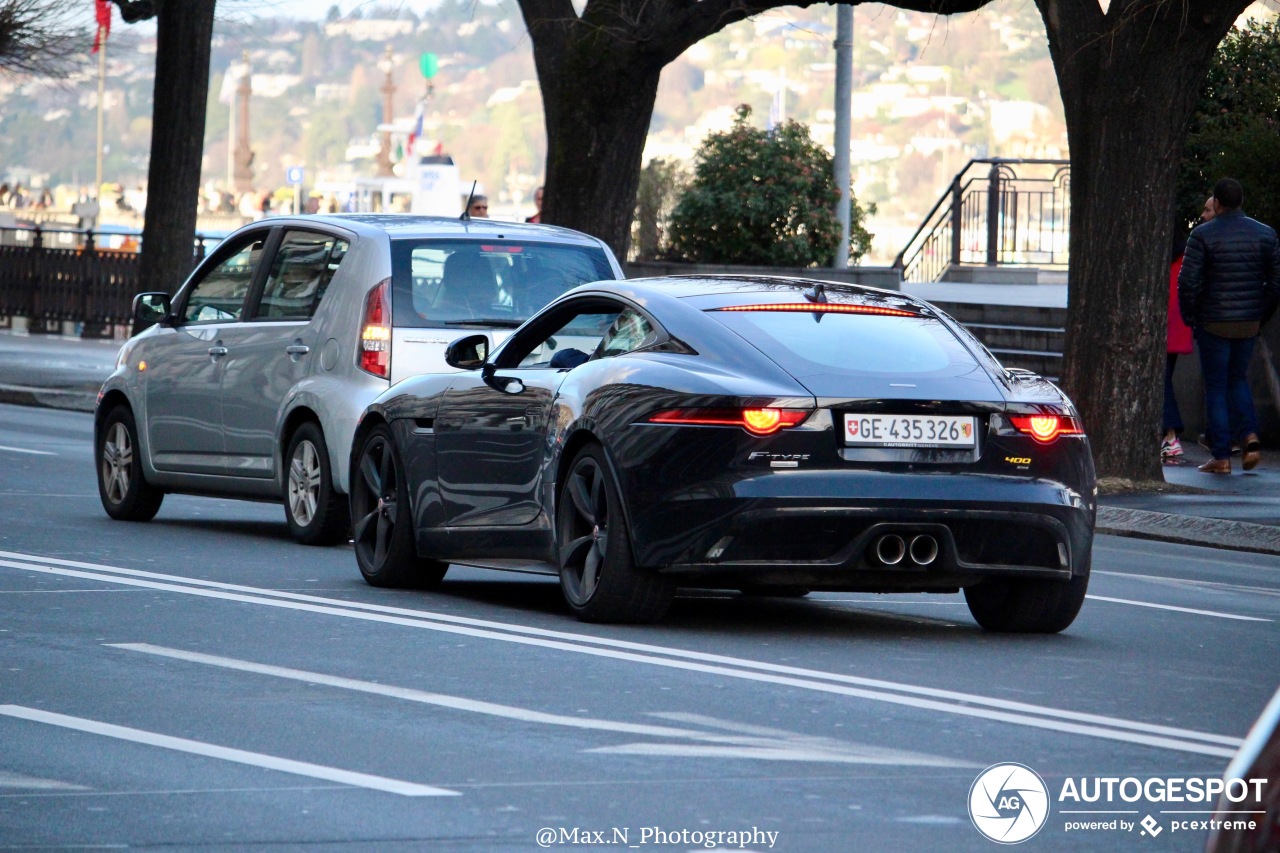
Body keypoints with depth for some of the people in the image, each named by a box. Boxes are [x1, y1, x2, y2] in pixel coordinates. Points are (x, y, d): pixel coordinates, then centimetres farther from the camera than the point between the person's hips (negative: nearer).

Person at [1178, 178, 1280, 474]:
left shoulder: (1203, 235, -10)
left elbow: (1188, 281, -14)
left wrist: (1189, 317, 0)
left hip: (1214, 324, -4)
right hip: (1250, 324, 4)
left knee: (1216, 387, 4)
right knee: (1237, 378, 21)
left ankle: (1221, 457, 2)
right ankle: (1250, 436, 0)